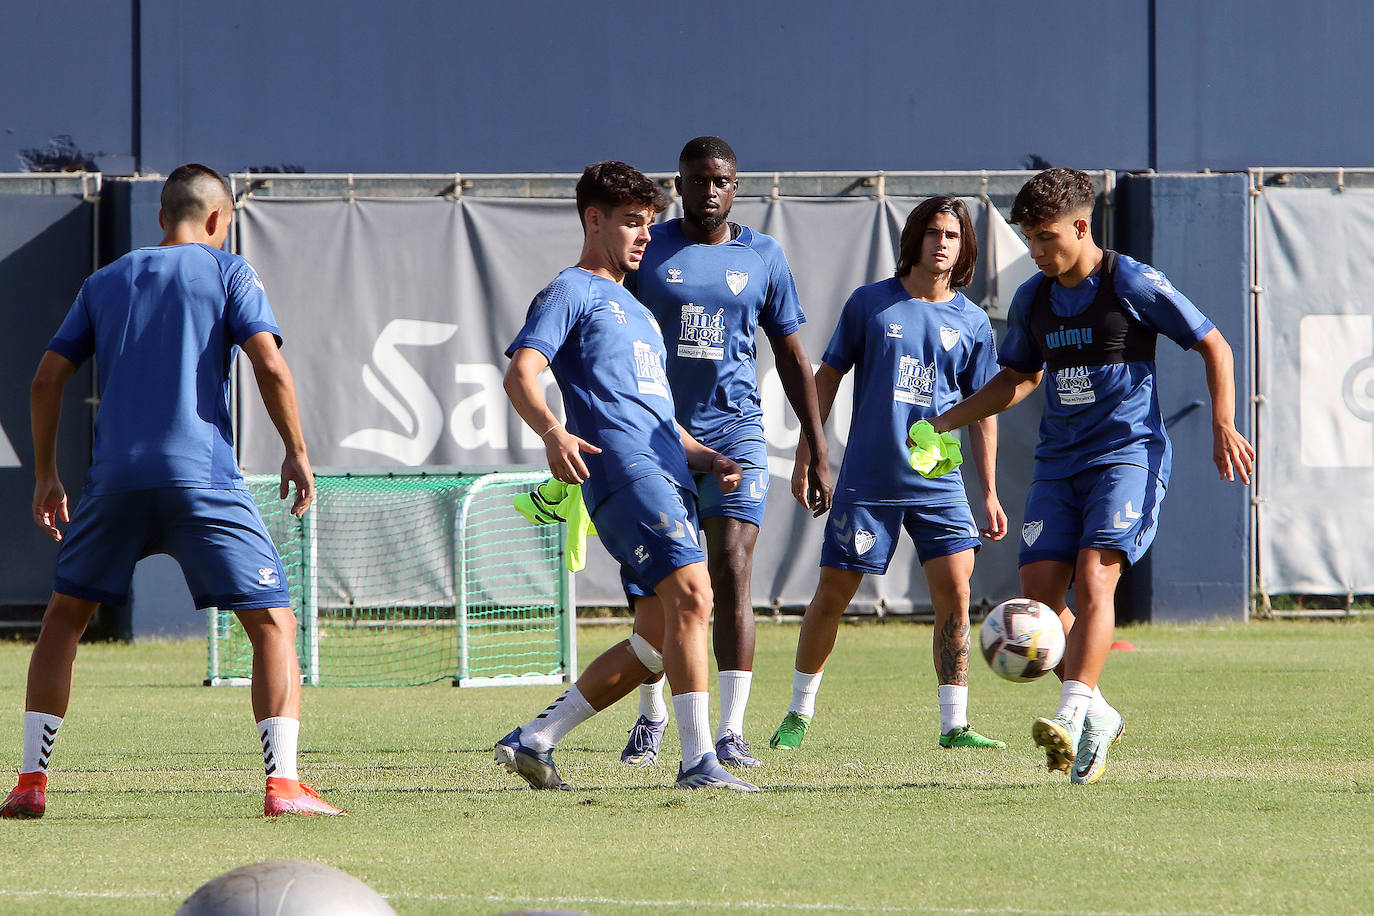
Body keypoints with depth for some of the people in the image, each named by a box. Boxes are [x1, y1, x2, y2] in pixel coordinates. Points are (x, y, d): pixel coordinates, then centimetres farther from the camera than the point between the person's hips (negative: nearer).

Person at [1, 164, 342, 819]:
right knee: (272, 621, 1)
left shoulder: (106, 281, 17)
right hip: (203, 478, -4)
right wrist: (297, 453, 3)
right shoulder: (227, 272, 6)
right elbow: (270, 365, -7)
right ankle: (282, 782, -16)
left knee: (64, 616, 21)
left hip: (114, 476, 4)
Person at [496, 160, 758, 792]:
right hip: (624, 472, -9)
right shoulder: (572, 293, 4)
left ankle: (533, 740, 13)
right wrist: (553, 433, -30)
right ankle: (698, 761, -26)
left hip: (667, 478, 9)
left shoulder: (636, 311, 31)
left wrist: (707, 458, 19)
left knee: (657, 640, 5)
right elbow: (520, 374, -11)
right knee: (691, 595, -23)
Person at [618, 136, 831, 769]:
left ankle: (731, 733, -12)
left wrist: (818, 454, 10)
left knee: (732, 575, -12)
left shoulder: (763, 256, 7)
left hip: (734, 432, 0)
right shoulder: (647, 250, 3)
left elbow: (792, 357, 12)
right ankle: (651, 718, 24)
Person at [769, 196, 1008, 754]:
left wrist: (990, 493, 9)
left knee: (954, 593, -9)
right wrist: (805, 457, 1)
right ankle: (800, 713, 18)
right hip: (867, 482, -1)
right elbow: (827, 377, 6)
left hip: (939, 483, 1)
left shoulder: (972, 323, 6)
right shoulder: (870, 303, 1)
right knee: (832, 596, 2)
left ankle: (954, 725, -2)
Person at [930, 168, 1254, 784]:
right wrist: (947, 421, 16)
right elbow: (1019, 377, 26)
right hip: (1059, 459, 6)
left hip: (1129, 451, -6)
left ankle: (1072, 717, -33)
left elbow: (1213, 346, 0)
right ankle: (1098, 718, 12)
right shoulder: (1032, 300, 10)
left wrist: (1223, 428, -9)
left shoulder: (1133, 284, -7)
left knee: (1094, 574, -23)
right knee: (1039, 588, -5)